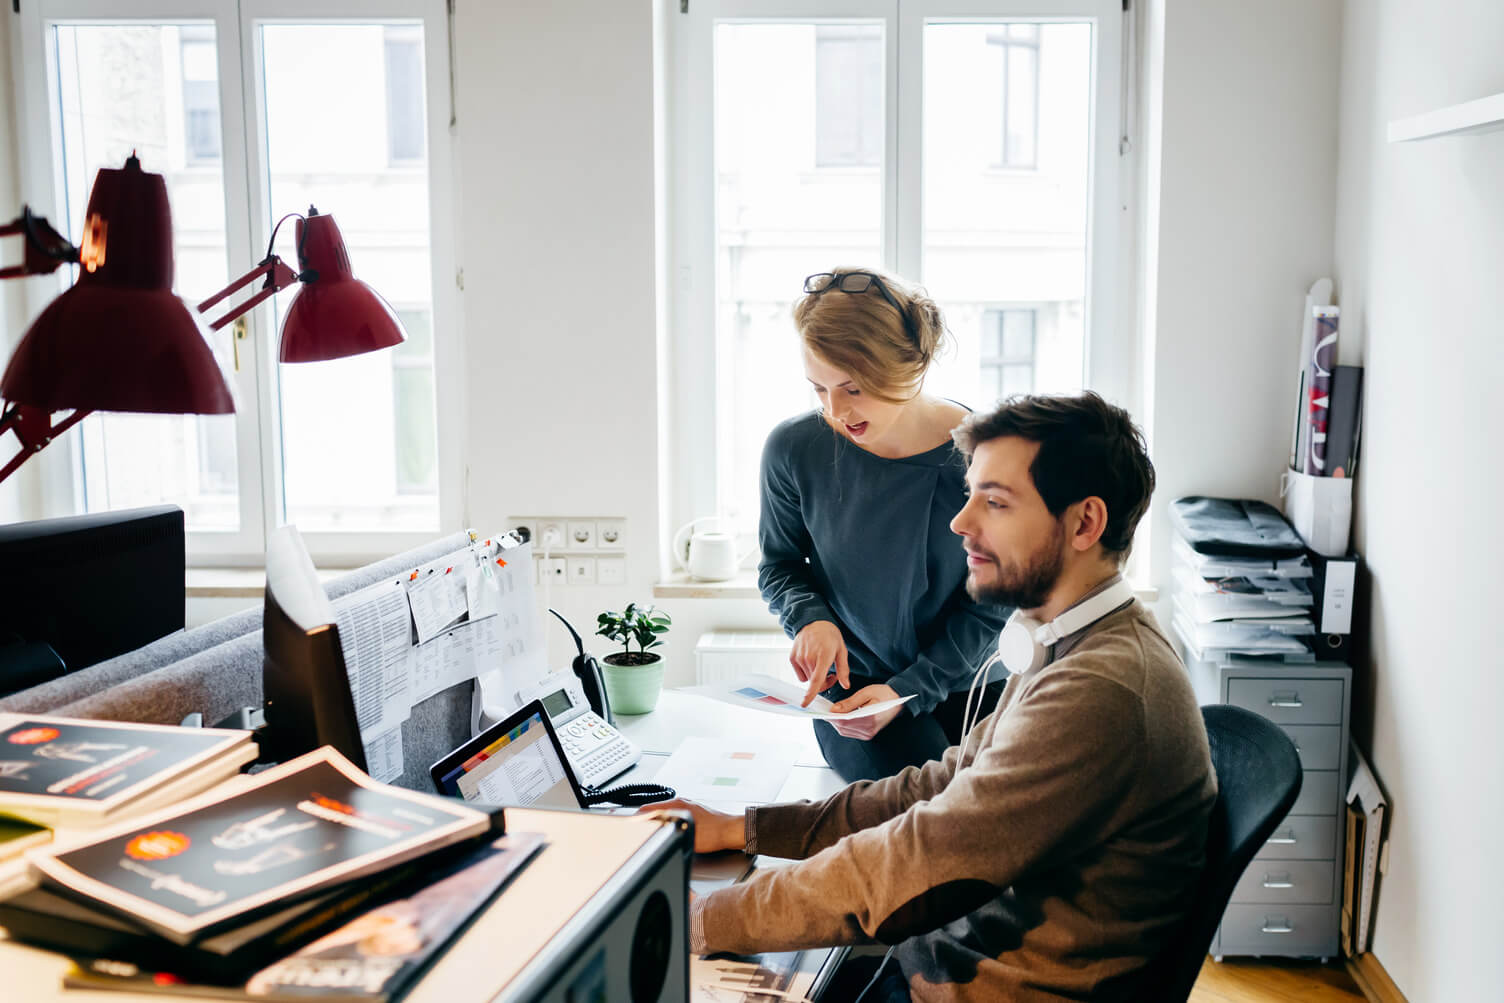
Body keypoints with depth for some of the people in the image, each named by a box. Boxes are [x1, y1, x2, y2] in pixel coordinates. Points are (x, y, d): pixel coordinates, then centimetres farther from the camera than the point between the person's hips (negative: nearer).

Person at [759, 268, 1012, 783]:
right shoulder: (794, 449, -8)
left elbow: (991, 601, -4)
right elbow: (780, 565, 10)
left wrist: (908, 691, -13)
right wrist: (810, 618, -12)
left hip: (967, 682, 1)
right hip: (851, 685, -1)